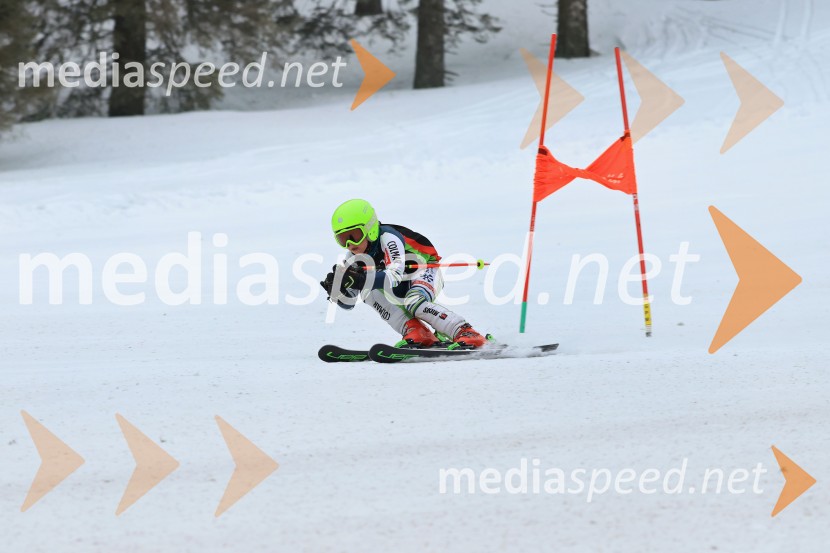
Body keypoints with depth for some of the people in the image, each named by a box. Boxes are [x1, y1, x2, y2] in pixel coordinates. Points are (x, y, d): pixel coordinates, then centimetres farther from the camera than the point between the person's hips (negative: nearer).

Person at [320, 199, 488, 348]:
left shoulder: (388, 238, -28)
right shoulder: (354, 258, -7)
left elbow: (395, 276, -44)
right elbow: (348, 302, -6)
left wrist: (363, 280, -59)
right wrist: (336, 287, -29)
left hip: (425, 273, -7)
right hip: (403, 290, 7)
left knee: (414, 303, -37)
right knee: (367, 292, -19)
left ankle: (467, 334, -33)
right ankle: (413, 330, -25)